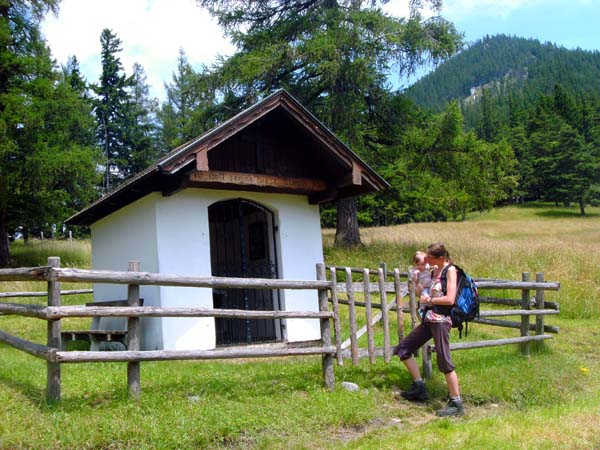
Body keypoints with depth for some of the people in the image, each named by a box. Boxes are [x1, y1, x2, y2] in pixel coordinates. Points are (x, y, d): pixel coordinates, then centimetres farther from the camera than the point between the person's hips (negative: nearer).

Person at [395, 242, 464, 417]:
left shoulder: (450, 270, -8)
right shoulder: (434, 270, 14)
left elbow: (450, 299, -17)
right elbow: (421, 291, 24)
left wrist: (429, 300, -6)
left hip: (441, 320, -9)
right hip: (428, 319, 9)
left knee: (444, 361, -8)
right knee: (403, 348, 10)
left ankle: (456, 404, 0)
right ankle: (419, 388, 18)